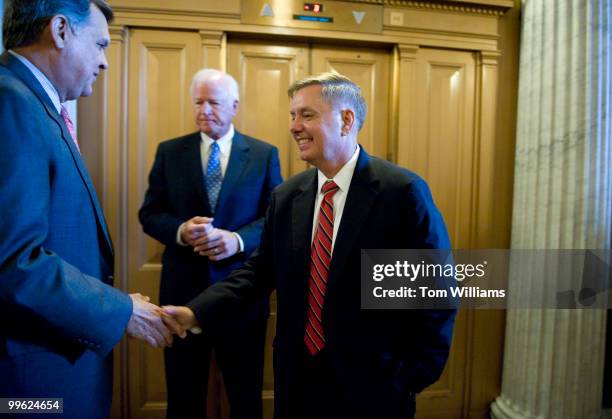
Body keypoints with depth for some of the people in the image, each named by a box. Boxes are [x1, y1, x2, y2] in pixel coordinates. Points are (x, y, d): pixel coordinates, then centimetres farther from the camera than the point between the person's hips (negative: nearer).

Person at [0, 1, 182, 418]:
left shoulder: (33, 102, 10)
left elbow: (40, 238, 10)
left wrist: (110, 298, 7)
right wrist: (121, 309, -16)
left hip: (62, 347, 9)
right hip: (43, 363, -9)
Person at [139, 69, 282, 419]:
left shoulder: (265, 154, 1)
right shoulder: (169, 151, 5)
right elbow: (150, 213, 3)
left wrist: (237, 240, -21)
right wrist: (181, 230, -18)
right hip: (183, 286, 1)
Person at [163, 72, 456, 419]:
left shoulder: (403, 191, -14)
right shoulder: (286, 196, 2)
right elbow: (261, 270, 3)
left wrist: (416, 377, -8)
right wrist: (197, 312, -8)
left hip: (371, 381, -4)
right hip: (298, 376, 5)